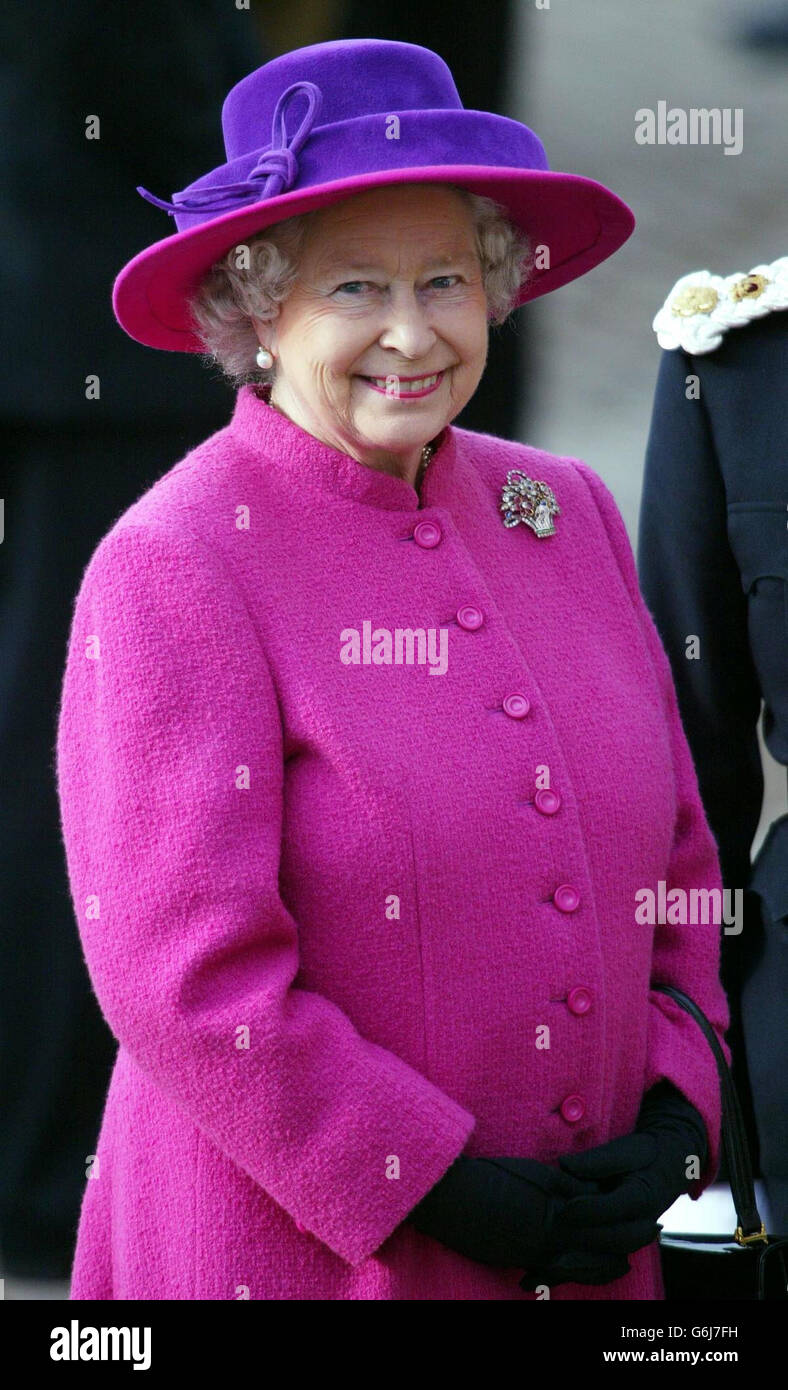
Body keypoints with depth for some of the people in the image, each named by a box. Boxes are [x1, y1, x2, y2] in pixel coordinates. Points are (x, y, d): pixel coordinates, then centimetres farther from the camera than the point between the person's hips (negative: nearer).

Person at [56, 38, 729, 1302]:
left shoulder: (568, 514, 7)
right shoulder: (174, 569, -12)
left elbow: (674, 855, 13)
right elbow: (182, 973, -17)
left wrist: (677, 1109, -2)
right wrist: (443, 1190, -16)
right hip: (293, 1252, -5)